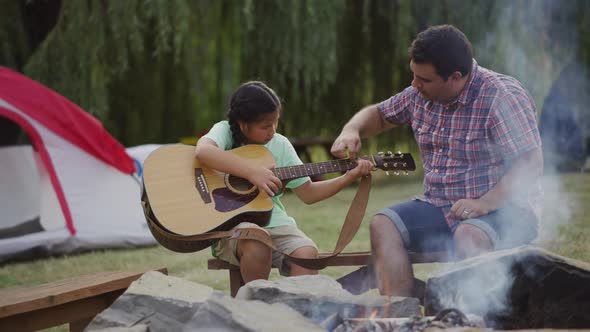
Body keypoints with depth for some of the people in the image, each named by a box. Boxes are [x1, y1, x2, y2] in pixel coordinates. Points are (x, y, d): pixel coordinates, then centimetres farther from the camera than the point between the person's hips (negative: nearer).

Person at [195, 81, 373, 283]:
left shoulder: (280, 145, 12)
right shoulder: (226, 131, -2)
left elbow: (307, 193, 16)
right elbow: (202, 151, -27)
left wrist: (349, 178, 4)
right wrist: (252, 172, -31)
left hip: (273, 221, 4)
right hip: (229, 221, -4)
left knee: (307, 252, -25)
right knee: (257, 242, -36)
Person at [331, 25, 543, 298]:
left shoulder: (503, 96, -14)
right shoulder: (420, 96, 7)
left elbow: (531, 164, -19)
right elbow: (379, 115, 26)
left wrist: (485, 203, -28)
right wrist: (351, 130, 3)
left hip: (503, 209, -6)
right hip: (439, 208, 7)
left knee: (469, 235, -38)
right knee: (382, 225, -17)